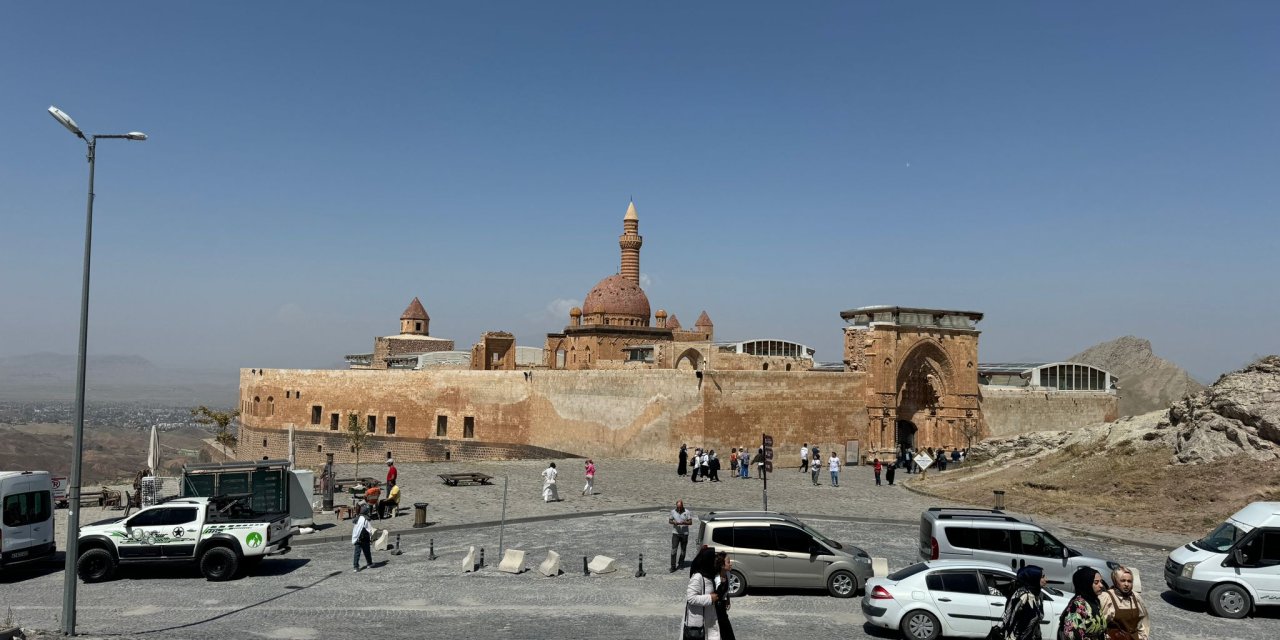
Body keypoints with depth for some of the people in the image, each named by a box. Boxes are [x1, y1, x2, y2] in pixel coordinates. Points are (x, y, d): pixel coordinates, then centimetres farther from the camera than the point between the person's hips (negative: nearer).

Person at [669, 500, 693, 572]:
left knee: (683, 550, 10)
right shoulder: (673, 511, 1)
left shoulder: (687, 512, -4)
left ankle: (680, 563, 29)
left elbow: (690, 522, -4)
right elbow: (669, 520, 8)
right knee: (673, 550, -8)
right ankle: (673, 566, -7)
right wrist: (674, 522, -14)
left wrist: (684, 523, -23)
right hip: (675, 533, 0)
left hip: (684, 533, 0)